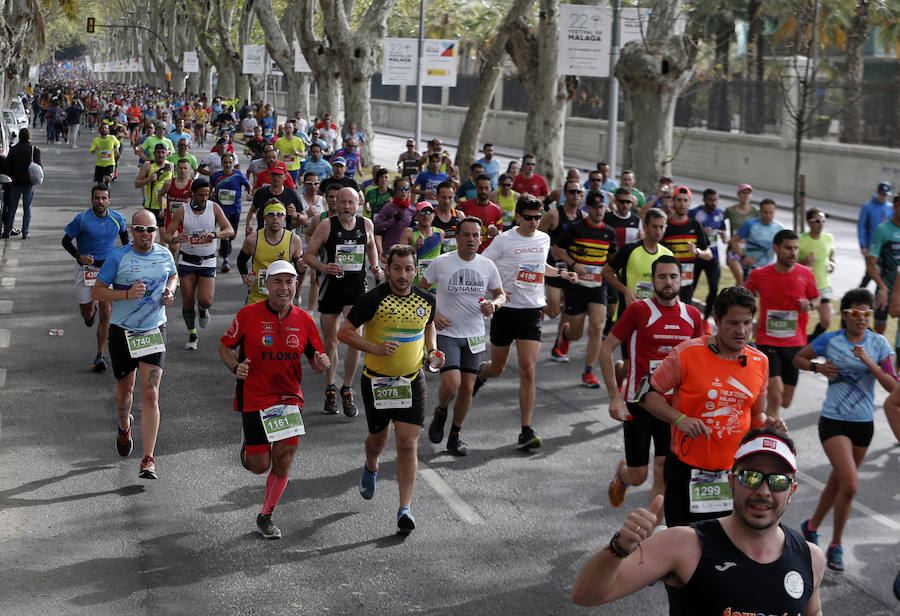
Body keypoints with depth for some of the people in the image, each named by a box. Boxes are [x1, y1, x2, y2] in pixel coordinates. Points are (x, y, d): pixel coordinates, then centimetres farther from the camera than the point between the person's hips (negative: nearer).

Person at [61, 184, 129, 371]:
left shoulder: (117, 219, -1)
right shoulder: (82, 219, -9)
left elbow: (124, 234, 21)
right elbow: (66, 240, -1)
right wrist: (78, 256, -17)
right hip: (85, 268, -1)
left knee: (106, 313, -8)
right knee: (87, 314, 8)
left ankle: (100, 356, -1)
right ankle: (92, 307, 48)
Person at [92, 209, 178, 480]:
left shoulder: (165, 255, 0)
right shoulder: (118, 257, -10)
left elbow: (173, 275, 22)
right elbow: (97, 291, -7)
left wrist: (169, 291, 0)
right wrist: (128, 294, -22)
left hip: (154, 332, 1)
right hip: (122, 332, -1)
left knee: (150, 395, -10)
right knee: (125, 389, 17)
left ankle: (148, 460, -9)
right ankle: (124, 426, 52)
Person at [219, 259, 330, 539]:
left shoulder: (304, 320, 0)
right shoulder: (248, 315, -8)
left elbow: (316, 358, 10)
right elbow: (225, 346, 3)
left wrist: (321, 362, -14)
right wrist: (236, 367, -16)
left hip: (289, 397, 3)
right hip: (254, 398, -2)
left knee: (284, 458, -5)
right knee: (261, 466, -3)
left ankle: (265, 517, 16)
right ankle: (248, 448, 36)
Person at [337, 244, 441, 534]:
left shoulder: (426, 300, -1)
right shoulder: (373, 299, -14)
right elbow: (344, 332, -10)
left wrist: (432, 351, 3)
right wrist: (375, 348, -23)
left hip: (411, 381, 1)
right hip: (376, 380, -1)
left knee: (407, 443, -8)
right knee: (378, 438, 15)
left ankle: (405, 509, -6)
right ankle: (371, 468, 52)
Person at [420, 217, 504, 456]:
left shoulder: (487, 266, 2)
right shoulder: (441, 263, -7)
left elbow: (501, 294, 15)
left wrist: (494, 304, -8)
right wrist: (432, 315, -10)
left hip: (474, 337, 3)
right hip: (446, 334, -3)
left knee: (467, 389, 5)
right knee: (451, 384, -18)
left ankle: (455, 436, 23)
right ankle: (441, 412, 16)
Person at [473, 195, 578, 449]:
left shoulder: (544, 239, 8)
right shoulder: (504, 239, -7)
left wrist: (561, 273, 13)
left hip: (532, 311, 2)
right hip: (505, 310, -2)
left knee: (527, 371, -9)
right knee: (497, 368, 13)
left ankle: (527, 431, -7)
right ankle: (480, 373, 52)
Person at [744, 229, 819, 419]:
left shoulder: (805, 274, 0)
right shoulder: (759, 275, -4)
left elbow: (816, 299, 13)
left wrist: (809, 305, -9)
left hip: (795, 344, 3)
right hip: (768, 341, -3)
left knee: (785, 403, 10)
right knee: (776, 396, -20)